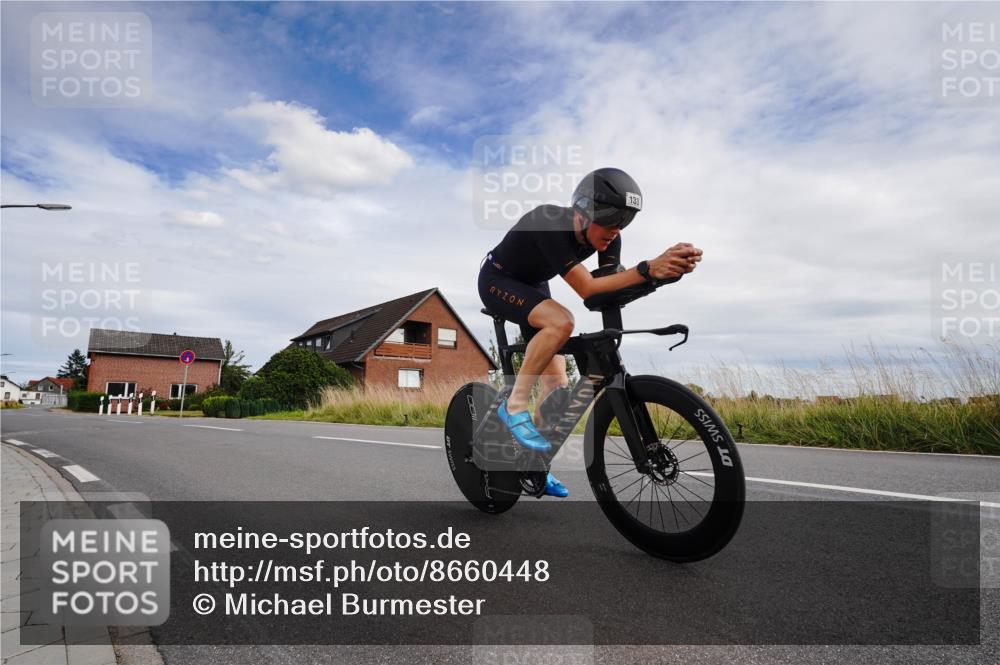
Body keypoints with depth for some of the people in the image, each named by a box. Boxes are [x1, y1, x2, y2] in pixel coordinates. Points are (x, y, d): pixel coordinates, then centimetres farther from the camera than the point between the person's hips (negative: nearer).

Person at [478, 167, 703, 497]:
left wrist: (666, 268, -38)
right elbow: (587, 289, -42)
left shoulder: (606, 235, -16)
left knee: (557, 386, -2)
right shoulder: (548, 223, -36)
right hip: (498, 281, -6)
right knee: (561, 321, -37)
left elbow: (612, 287, -23)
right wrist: (647, 268, -52)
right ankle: (514, 406, -21)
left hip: (532, 286, 7)